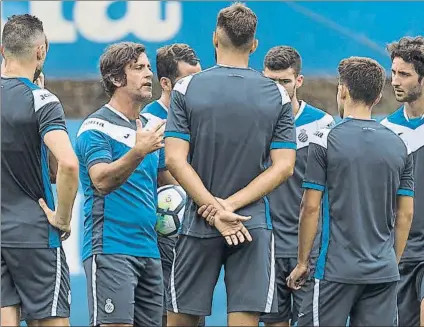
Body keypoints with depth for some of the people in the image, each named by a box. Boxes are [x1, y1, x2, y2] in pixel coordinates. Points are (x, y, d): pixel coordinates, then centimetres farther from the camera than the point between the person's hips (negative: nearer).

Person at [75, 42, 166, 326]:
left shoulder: (149, 127, 18)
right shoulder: (97, 127, -6)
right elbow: (102, 180, -21)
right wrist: (137, 153, -34)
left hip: (150, 250, 8)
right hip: (111, 248, -8)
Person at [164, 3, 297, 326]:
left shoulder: (186, 89, -2)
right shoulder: (277, 95, 2)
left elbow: (175, 160, -9)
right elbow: (283, 166, -3)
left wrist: (216, 209, -10)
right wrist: (230, 206, -8)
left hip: (199, 225, 0)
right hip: (254, 225, 0)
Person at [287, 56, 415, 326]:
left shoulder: (326, 141, -6)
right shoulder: (399, 146, 7)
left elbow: (311, 207, -6)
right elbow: (405, 214, 9)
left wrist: (302, 262, 4)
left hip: (338, 270, -4)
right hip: (384, 272, 4)